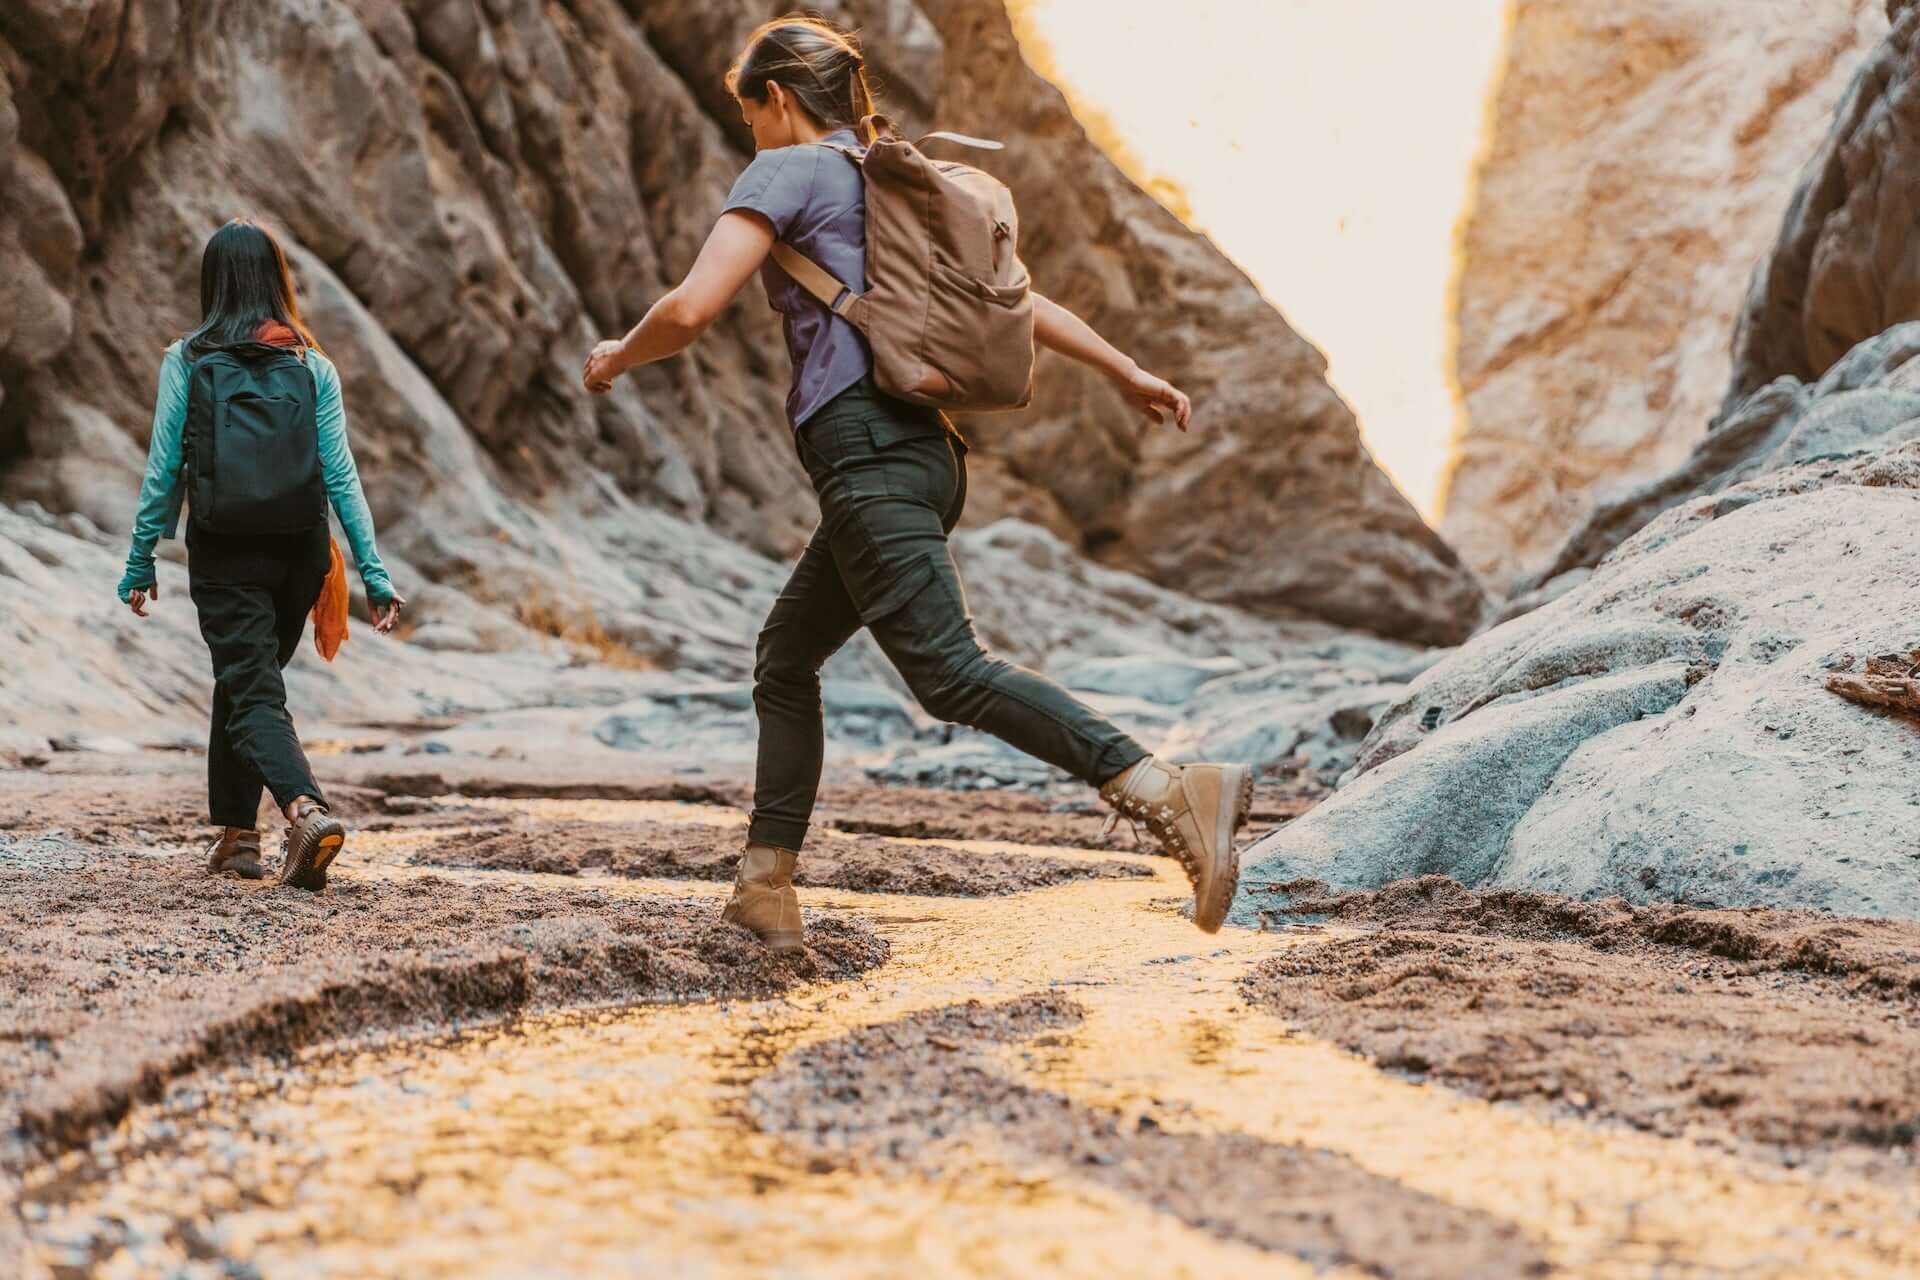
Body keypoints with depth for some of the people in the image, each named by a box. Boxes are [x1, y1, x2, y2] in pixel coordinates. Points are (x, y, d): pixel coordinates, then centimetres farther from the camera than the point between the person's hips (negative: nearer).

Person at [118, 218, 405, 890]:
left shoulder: (187, 360, -4)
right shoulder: (313, 366, 1)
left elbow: (163, 469, -4)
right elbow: (340, 474, -2)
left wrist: (140, 559, 5)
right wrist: (373, 572, -1)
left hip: (223, 552, -3)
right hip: (299, 552, 3)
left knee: (253, 695, -5)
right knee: (244, 681, 20)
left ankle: (308, 809, -30)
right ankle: (237, 834, 23)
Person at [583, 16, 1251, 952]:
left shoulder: (788, 172, 1)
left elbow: (690, 309, -10)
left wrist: (619, 356, 10)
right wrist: (1127, 371, 33)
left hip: (863, 448, -9)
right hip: (926, 453, 9)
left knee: (950, 673, -19)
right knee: (785, 658, 18)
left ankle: (1172, 794, -33)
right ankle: (764, 894, 19)